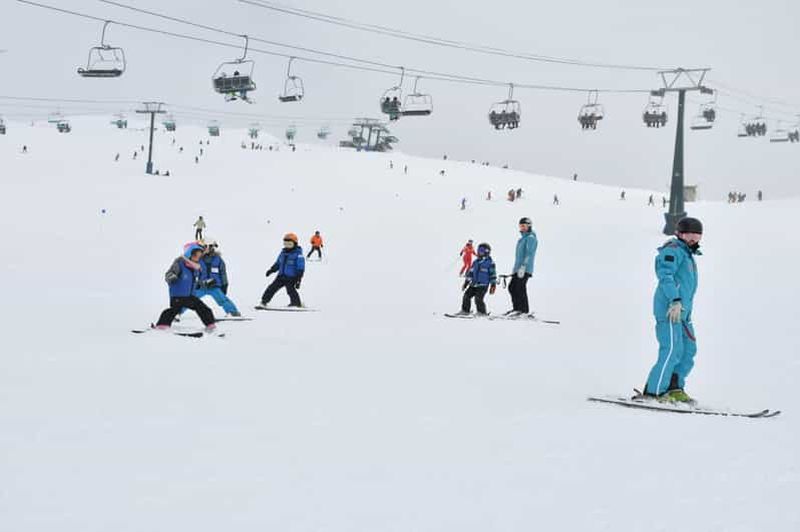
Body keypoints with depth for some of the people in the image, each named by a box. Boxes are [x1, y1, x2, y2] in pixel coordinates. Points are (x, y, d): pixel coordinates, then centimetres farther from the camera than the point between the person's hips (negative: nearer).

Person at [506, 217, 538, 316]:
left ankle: (524, 311, -12)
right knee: (512, 287, 7)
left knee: (520, 288, -13)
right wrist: (515, 268, 27)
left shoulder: (531, 238, -7)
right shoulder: (522, 239, 23)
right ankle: (516, 308, 13)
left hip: (525, 270, -10)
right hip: (518, 269, 10)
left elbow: (529, 254, -18)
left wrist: (523, 267, -26)